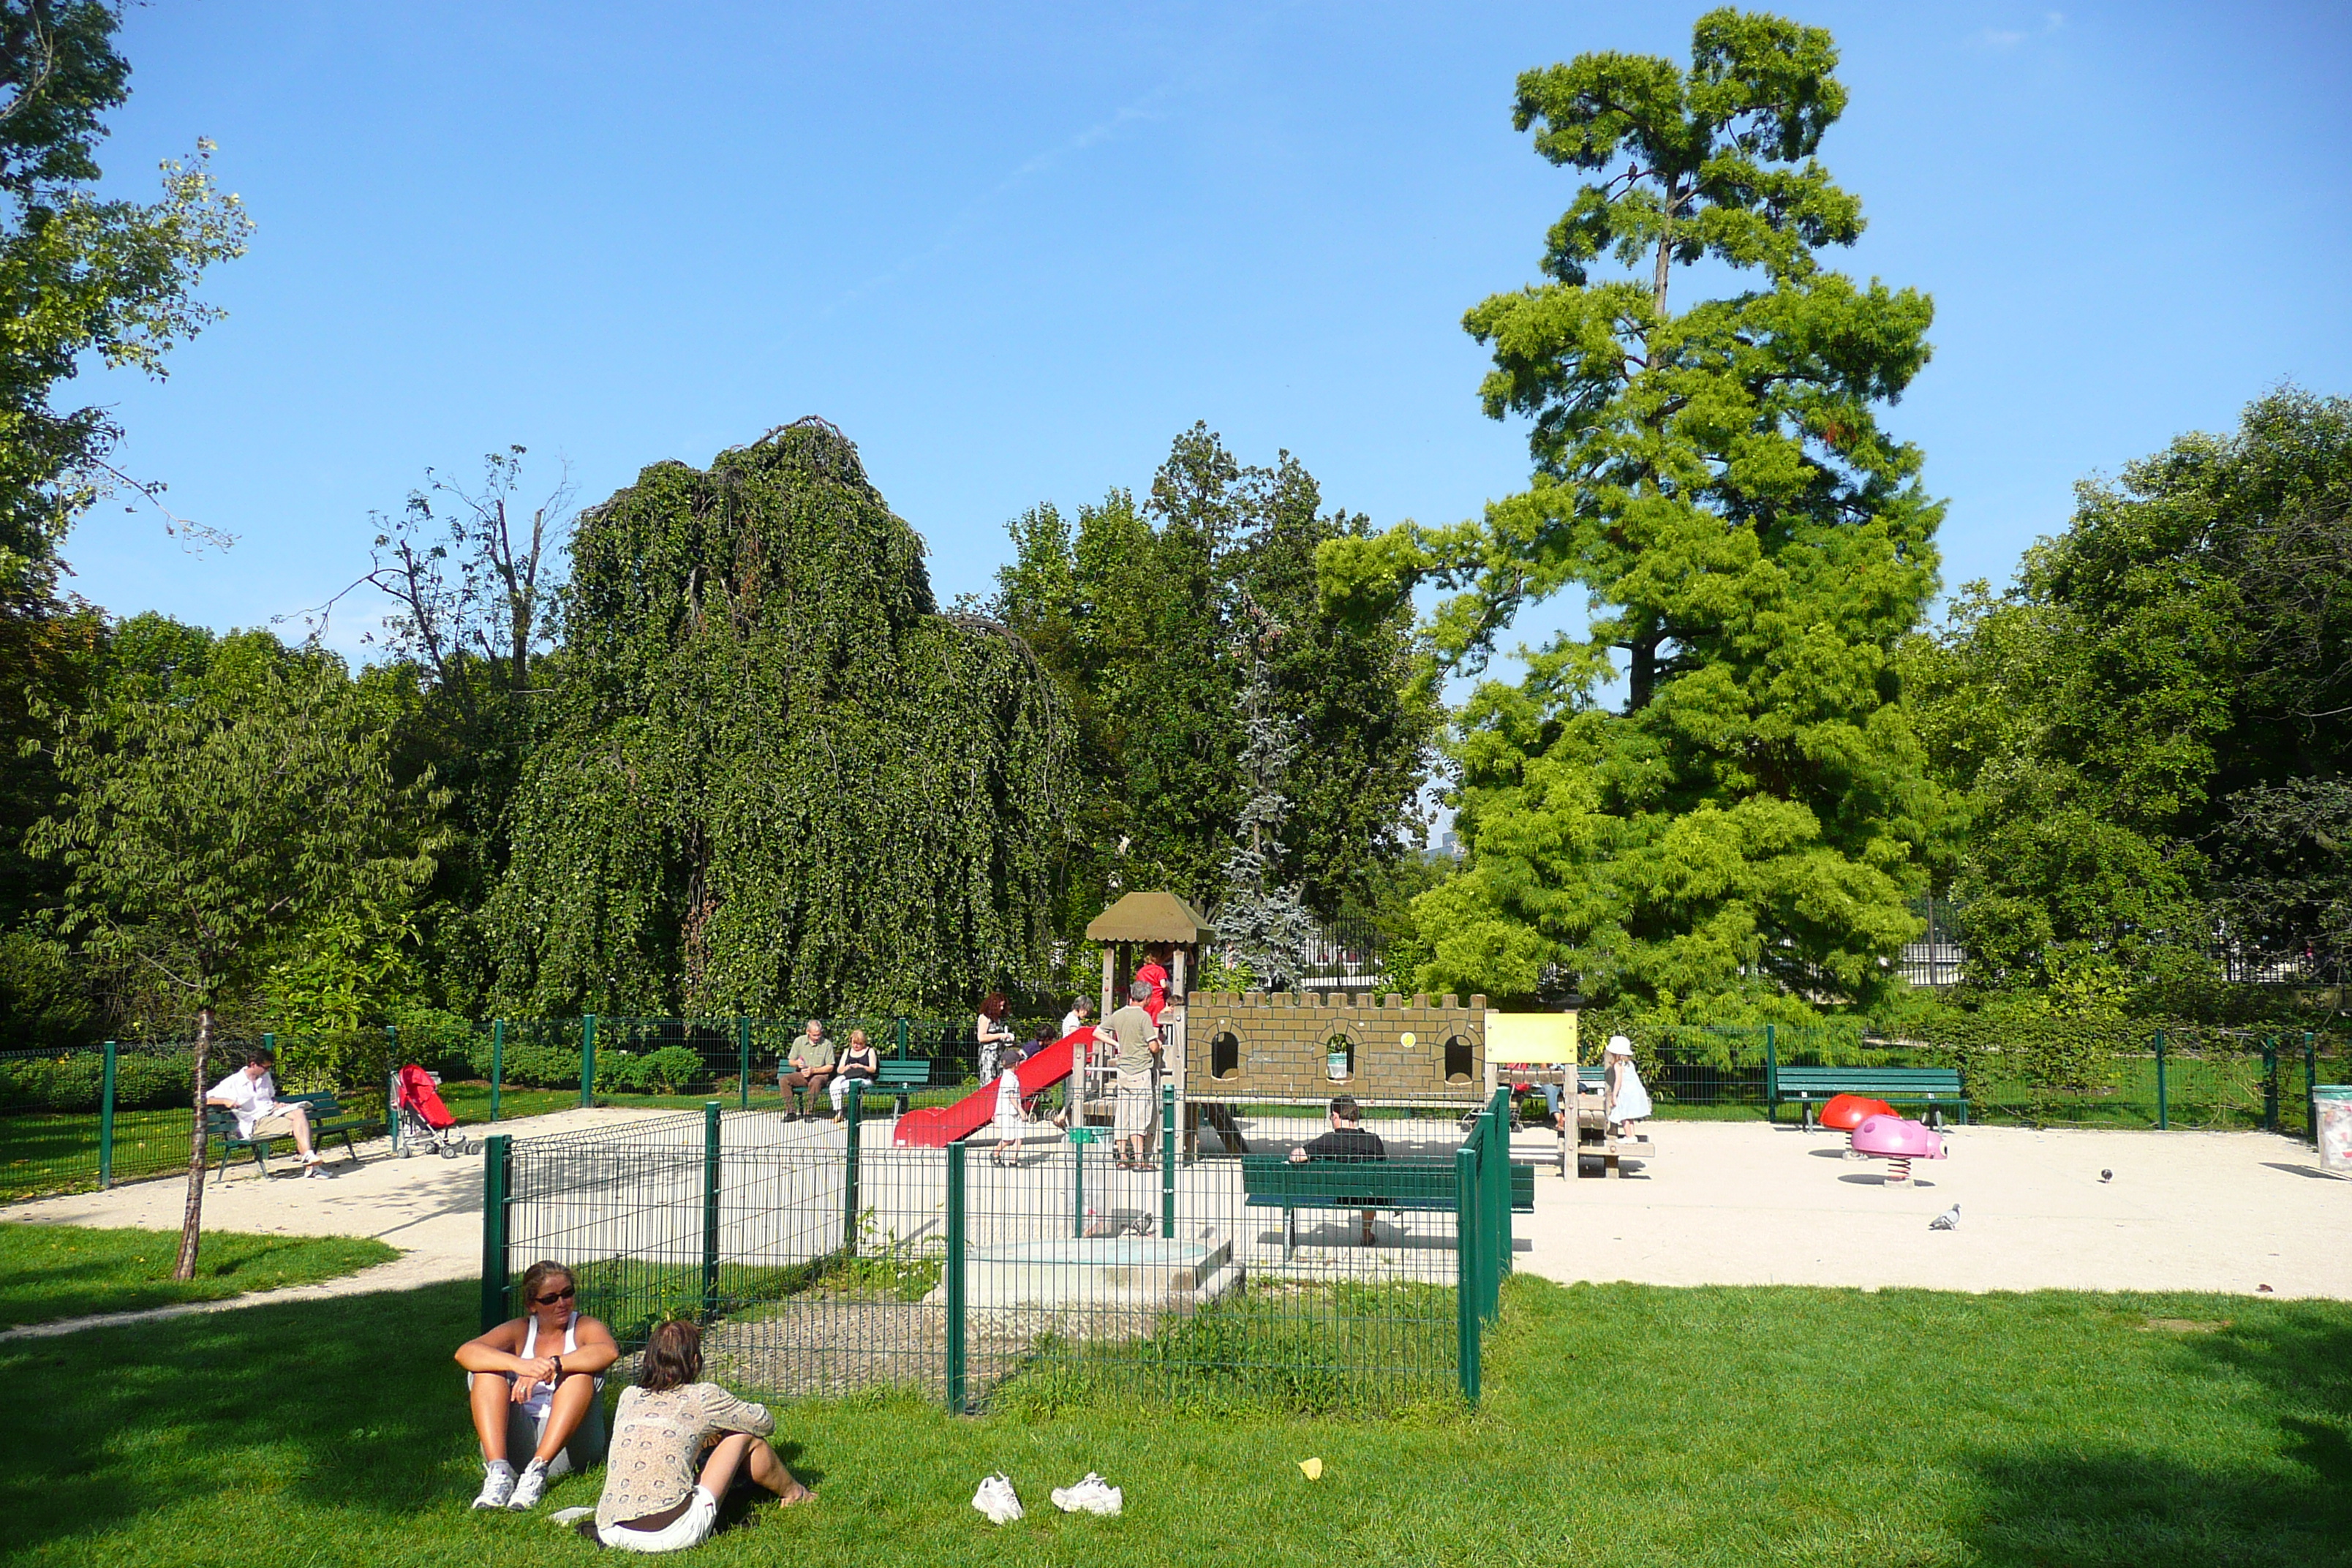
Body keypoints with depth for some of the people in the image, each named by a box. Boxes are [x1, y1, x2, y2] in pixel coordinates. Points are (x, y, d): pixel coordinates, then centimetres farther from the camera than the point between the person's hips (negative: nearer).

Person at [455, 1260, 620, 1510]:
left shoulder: (585, 1328, 4)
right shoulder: (518, 1331, 10)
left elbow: (609, 1351, -22)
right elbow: (465, 1352, -11)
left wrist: (551, 1367, -33)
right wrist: (520, 1364, -29)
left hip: (568, 1442, -2)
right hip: (516, 1441, 2)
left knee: (581, 1370, -23)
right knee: (487, 1370, -13)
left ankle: (537, 1470, -35)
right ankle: (499, 1471, -30)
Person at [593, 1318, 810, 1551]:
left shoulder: (628, 1397, 14)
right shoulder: (703, 1397, 2)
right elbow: (765, 1422, 18)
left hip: (610, 1534, 5)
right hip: (672, 1534, -5)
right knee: (746, 1437, 12)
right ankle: (793, 1493, 40)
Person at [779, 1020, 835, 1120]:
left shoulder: (827, 1044, -2)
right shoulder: (799, 1041, 5)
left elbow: (830, 1067, -3)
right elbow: (790, 1062, 11)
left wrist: (813, 1070, -16)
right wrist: (797, 1063, -13)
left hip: (819, 1075, -3)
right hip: (801, 1074, 3)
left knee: (815, 1082, -39)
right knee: (783, 1080, -24)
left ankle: (810, 1111, -29)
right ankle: (790, 1111, -23)